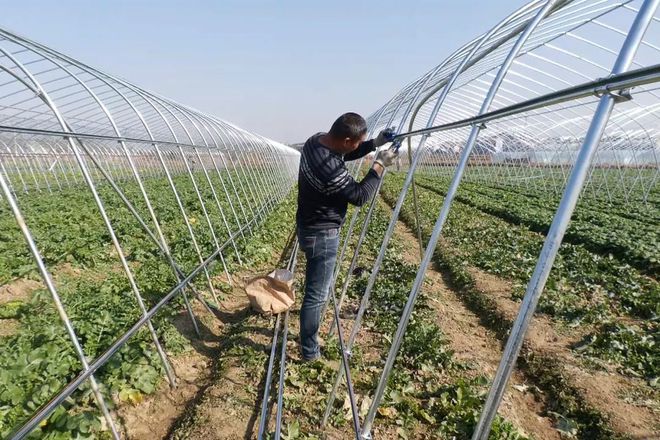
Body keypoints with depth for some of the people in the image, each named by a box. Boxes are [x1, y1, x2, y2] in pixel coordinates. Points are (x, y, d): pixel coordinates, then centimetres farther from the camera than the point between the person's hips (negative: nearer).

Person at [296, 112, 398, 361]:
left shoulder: (317, 140, -2)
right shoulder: (329, 169, -32)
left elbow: (344, 155, 16)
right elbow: (360, 196, -18)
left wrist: (375, 144, 5)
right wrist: (379, 165, -11)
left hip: (312, 227, 11)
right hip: (321, 234, -11)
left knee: (317, 288, 25)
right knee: (317, 294, 3)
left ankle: (309, 337, 43)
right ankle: (310, 351, 19)